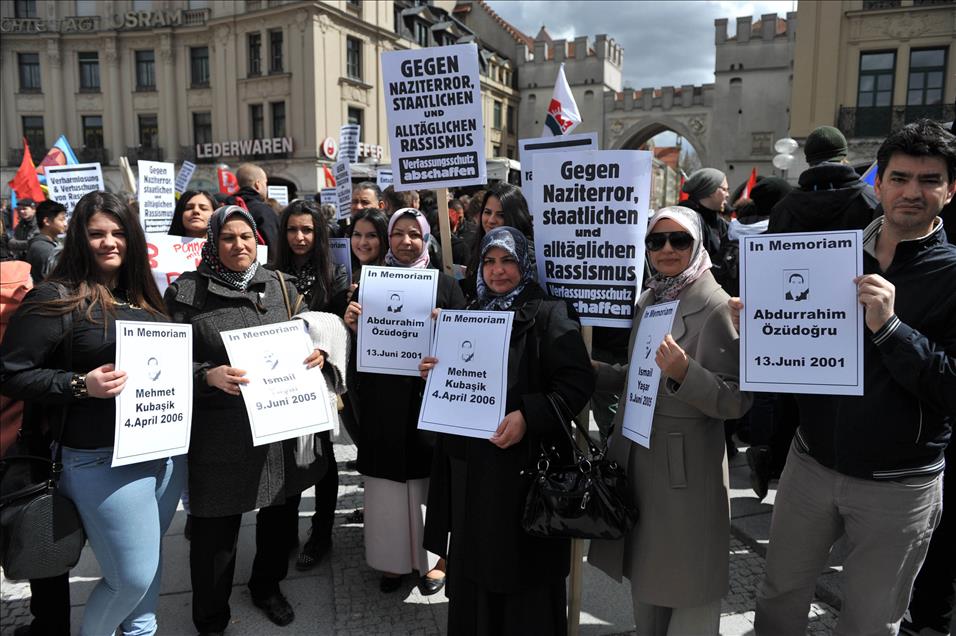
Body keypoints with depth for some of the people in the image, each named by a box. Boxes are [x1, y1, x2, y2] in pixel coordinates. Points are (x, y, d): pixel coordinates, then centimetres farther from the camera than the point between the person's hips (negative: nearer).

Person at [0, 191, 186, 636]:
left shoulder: (143, 295, 11)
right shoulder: (56, 298, -9)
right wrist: (81, 385, -21)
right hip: (104, 460, -6)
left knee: (150, 555, 21)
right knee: (133, 576, 0)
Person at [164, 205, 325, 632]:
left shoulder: (282, 288, 8)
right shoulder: (187, 292, -3)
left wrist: (315, 355, -6)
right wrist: (209, 376, -21)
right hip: (218, 433, -3)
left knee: (280, 515, 17)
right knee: (216, 528, 7)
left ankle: (267, 588, 44)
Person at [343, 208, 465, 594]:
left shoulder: (444, 284, 4)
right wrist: (351, 324, -9)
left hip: (428, 393, -1)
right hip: (381, 396, 2)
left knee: (428, 476, 5)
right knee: (387, 480, 7)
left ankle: (433, 556, 23)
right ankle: (392, 557, 24)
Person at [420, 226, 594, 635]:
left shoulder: (549, 315, -7)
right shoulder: (472, 315, 12)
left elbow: (578, 383, -14)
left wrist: (528, 415, -25)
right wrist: (435, 373, 0)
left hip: (525, 464, -6)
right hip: (470, 464, 6)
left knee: (523, 567, 5)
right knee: (474, 563, 14)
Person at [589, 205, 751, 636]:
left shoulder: (715, 306, -14)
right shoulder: (648, 300, 7)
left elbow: (737, 400, -18)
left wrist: (684, 372, -33)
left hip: (686, 467, -7)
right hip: (638, 456, 7)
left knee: (686, 587, 8)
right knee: (644, 574, 21)